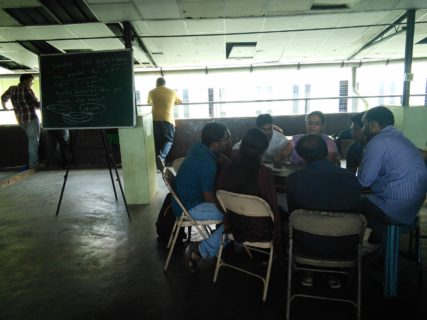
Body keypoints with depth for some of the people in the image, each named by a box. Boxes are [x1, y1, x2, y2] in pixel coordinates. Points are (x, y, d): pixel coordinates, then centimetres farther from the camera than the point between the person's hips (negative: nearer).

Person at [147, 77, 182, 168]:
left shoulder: (152, 92, 12)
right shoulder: (172, 92, 11)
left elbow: (148, 102, 33)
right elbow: (180, 102, 29)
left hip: (155, 119, 2)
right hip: (167, 119, -2)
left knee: (157, 141, 11)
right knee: (168, 140, 4)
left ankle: (158, 158, 15)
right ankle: (161, 156, -21)